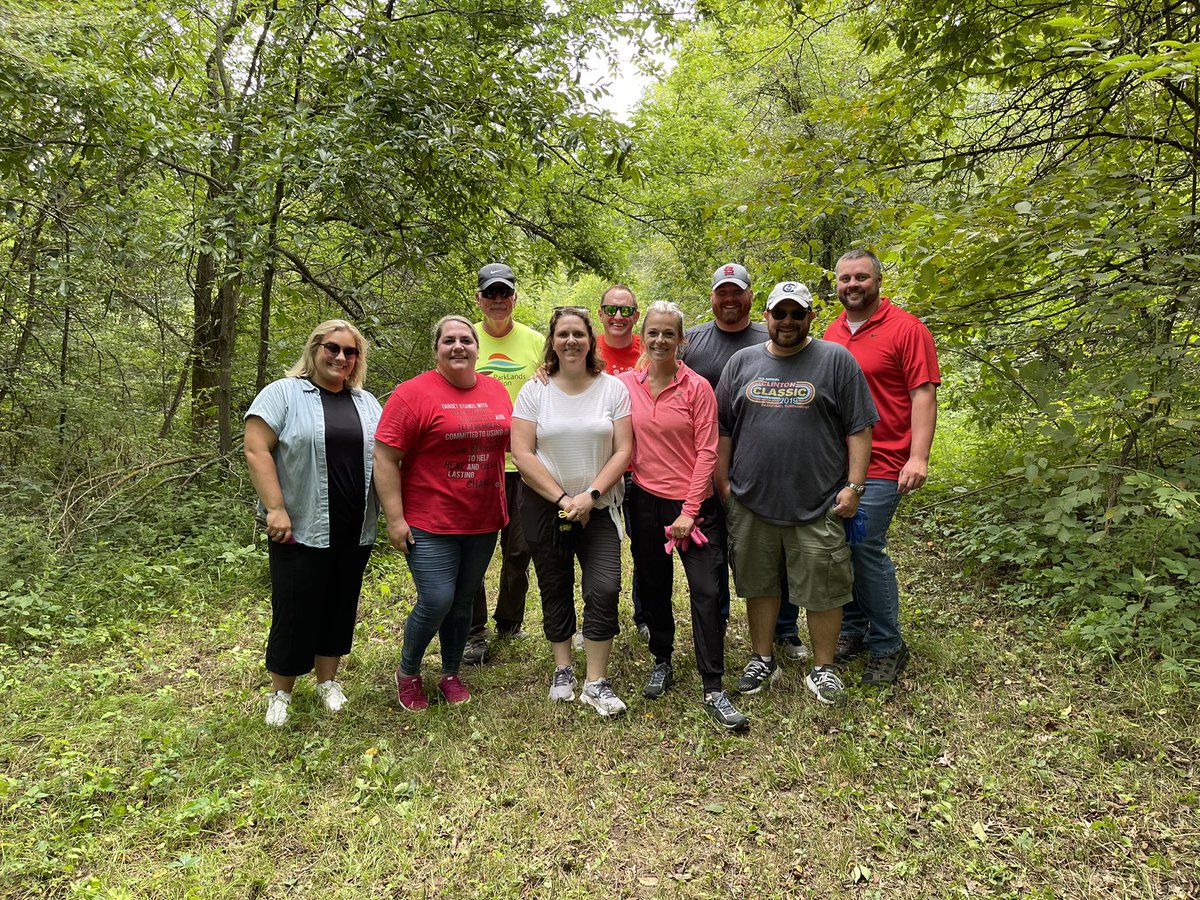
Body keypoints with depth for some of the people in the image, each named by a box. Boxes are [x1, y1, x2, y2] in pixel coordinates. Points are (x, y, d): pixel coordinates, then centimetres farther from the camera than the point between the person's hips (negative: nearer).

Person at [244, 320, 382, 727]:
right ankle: (280, 693, 23)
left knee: (340, 608, 13)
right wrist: (276, 509, -15)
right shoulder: (282, 394, -3)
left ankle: (328, 681, 31)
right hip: (300, 530, -4)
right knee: (295, 612, 4)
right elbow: (256, 451, -10)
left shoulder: (367, 403, 12)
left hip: (355, 533, 5)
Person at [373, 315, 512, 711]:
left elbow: (512, 441, 20)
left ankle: (451, 675, 34)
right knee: (436, 602, -6)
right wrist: (395, 519, -14)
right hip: (430, 523, -5)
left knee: (463, 602, 15)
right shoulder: (413, 393, -10)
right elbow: (385, 458, -12)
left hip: (483, 523, 5)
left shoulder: (496, 391, 6)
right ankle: (408, 673, 22)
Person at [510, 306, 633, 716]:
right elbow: (521, 454, -8)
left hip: (599, 507, 0)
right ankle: (563, 669, 32)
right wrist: (562, 498, -14)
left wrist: (590, 495, -16)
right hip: (544, 507, 0)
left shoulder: (613, 388, -1)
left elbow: (623, 451, -5)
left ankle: (596, 683, 5)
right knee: (555, 591, 12)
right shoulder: (535, 391, -2)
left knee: (604, 589, -10)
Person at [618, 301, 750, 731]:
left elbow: (707, 452, -8)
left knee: (707, 591, -5)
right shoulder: (625, 383, 1)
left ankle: (713, 689, 5)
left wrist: (689, 511, -12)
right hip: (645, 499, 3)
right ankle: (662, 662, 35)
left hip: (692, 503, -2)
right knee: (653, 587, 14)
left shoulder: (698, 388, -6)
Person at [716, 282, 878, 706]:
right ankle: (762, 659, 31)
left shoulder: (836, 360, 1)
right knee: (758, 583, 13)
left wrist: (853, 486, -7)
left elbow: (859, 428, -1)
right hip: (749, 501, 3)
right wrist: (723, 484, 7)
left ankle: (823, 668, 24)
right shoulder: (742, 362, 8)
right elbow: (723, 428, 11)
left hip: (818, 505, -2)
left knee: (823, 589, 5)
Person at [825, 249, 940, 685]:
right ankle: (852, 630, 28)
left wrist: (918, 456, -20)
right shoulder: (831, 333, 12)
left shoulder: (906, 328, -6)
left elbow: (924, 395, -11)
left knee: (866, 549, -5)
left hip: (879, 466, -6)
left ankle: (887, 646, 14)